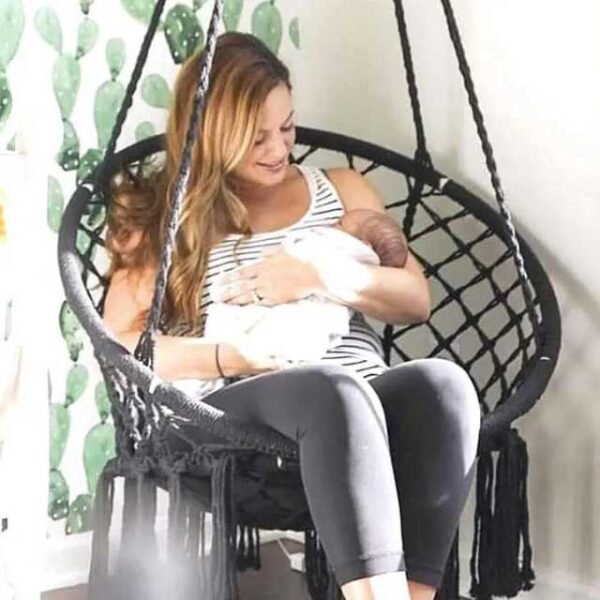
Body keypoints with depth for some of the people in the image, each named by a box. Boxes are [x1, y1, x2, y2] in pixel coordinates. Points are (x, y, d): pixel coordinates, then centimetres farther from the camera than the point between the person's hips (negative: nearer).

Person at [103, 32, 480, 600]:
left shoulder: (340, 188, 23)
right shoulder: (165, 213, 15)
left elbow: (416, 299, 12)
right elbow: (119, 343, 3)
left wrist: (319, 277, -6)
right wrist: (225, 357, -15)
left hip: (364, 400, 4)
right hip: (234, 414, -3)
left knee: (441, 381, -33)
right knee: (334, 390, -39)